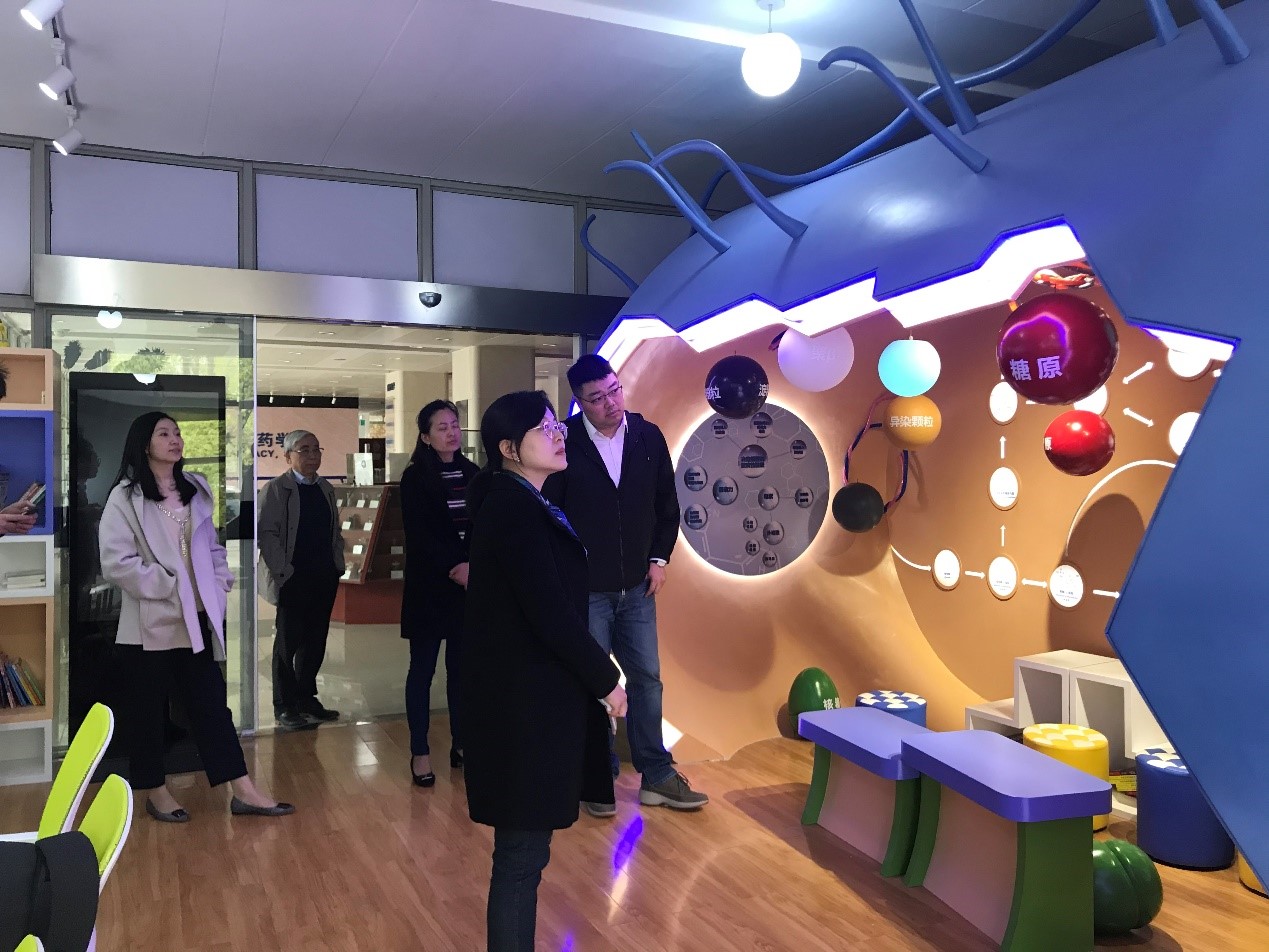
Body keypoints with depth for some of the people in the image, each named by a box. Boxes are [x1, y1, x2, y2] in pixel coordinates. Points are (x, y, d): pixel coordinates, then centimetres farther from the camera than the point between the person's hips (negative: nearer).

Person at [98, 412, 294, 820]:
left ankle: (243, 791, 6)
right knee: (147, 709, 8)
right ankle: (156, 793, 23)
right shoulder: (125, 497, -7)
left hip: (196, 619, 5)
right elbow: (116, 561, -15)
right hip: (151, 621, -5)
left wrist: (219, 589, 2)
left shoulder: (195, 490, 12)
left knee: (211, 703, 6)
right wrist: (168, 588, -15)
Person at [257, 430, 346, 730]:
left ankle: (306, 698, 23)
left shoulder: (325, 489, 13)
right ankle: (285, 706, 12)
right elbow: (266, 533, -11)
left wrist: (338, 564, 9)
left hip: (325, 579, 6)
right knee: (288, 642, 3)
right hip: (293, 580, -6)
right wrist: (283, 570, -16)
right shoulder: (276, 489, -5)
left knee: (315, 641, 11)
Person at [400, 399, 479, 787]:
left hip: (468, 584, 4)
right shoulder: (415, 477, -2)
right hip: (429, 585, -4)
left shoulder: (473, 474, 10)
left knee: (462, 665, 7)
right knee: (423, 667, 1)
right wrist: (453, 568, -16)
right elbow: (418, 535, -9)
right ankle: (420, 752, 9)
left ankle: (460, 744, 18)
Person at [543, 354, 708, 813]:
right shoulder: (564, 443, -13)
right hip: (584, 590, -4)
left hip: (637, 586, 4)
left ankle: (657, 777, 24)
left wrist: (659, 558, 4)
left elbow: (667, 505, 9)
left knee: (647, 680, 11)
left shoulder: (648, 437, -1)